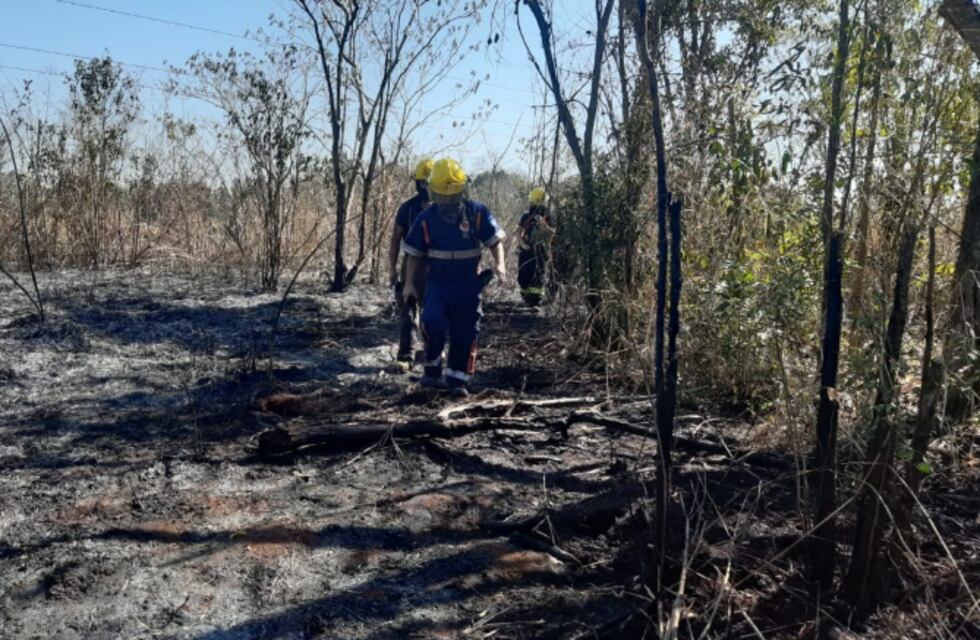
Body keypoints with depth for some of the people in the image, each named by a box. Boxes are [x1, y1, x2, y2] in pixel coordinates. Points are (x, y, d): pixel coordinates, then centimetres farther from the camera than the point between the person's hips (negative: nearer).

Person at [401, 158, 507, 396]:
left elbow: (495, 240, -3)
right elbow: (415, 254, 5)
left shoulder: (478, 212, -8)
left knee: (465, 333, 4)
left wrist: (499, 263, -20)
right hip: (438, 282, 0)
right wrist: (409, 283, 5)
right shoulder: (426, 219, -5)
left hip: (468, 284, 1)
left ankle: (457, 380, 19)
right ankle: (433, 371, -2)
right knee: (432, 323, -22)